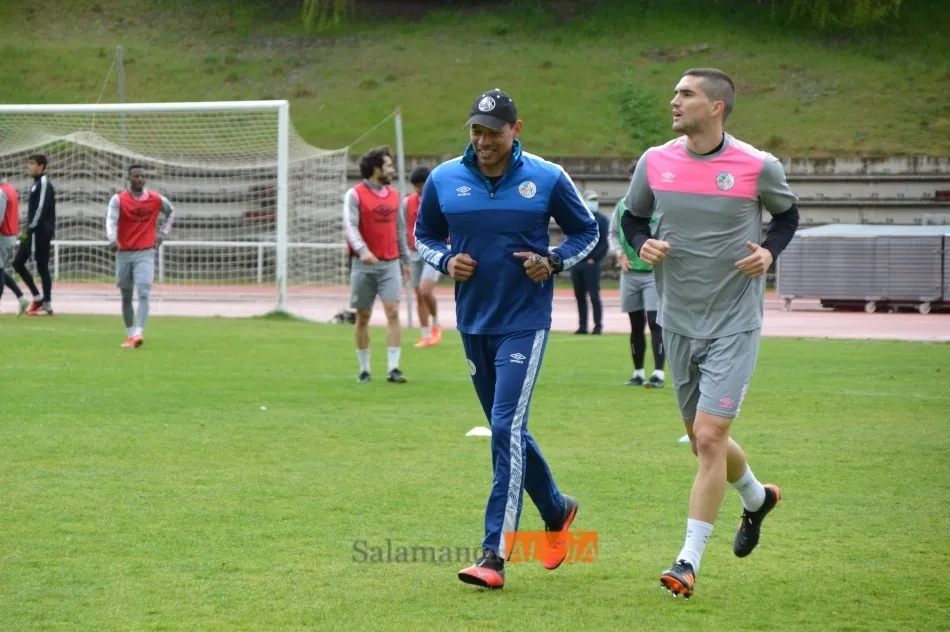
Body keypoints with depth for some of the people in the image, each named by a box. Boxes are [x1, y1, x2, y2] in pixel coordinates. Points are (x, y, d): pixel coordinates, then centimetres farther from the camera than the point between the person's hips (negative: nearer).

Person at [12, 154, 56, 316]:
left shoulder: (44, 183, -12)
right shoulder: (37, 183, 17)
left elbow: (41, 209, -19)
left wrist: (30, 229, -18)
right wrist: (27, 230, 14)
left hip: (40, 232, -10)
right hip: (33, 232, 10)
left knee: (42, 267, -5)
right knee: (17, 262, 8)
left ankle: (47, 305, 0)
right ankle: (37, 297, 14)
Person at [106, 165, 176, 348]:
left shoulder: (156, 200, 2)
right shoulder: (118, 200, -5)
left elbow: (170, 212, 23)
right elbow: (111, 220, -21)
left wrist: (163, 234, 13)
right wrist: (112, 239, -40)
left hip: (145, 254, -1)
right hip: (123, 254, 1)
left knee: (143, 294, -17)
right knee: (126, 297, 9)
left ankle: (139, 334, -27)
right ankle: (130, 335, 21)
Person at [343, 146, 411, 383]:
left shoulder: (393, 195, 12)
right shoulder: (355, 195, -5)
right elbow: (350, 225, -17)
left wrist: (405, 260, 17)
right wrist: (362, 250, -33)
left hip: (390, 263, 3)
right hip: (364, 265, -3)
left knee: (393, 312, -10)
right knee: (363, 317, 4)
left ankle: (393, 368, -11)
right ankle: (364, 369, 15)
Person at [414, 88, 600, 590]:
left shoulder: (547, 179, -6)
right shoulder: (444, 180, 0)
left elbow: (586, 232, 7)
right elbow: (424, 234, 15)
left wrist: (553, 262, -11)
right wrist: (445, 260, -6)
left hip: (524, 324, -4)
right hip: (473, 323, 5)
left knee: (506, 428, -15)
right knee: (506, 430, 14)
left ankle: (495, 555, -16)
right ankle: (557, 511, 39)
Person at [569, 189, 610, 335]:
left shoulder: (602, 219, 0)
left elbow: (605, 243, -5)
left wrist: (594, 259, -12)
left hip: (592, 263, -5)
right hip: (576, 263, 5)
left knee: (594, 295, -6)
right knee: (579, 296, 7)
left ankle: (598, 326, -3)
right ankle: (582, 325, 12)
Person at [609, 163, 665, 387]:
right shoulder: (623, 205, 6)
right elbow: (613, 233, 15)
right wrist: (619, 253, -2)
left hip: (654, 273, -4)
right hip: (629, 272, 4)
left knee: (655, 322, -11)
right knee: (636, 325, 12)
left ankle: (658, 373, -10)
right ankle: (638, 373, 20)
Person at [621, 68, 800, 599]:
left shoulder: (758, 167, -10)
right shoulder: (655, 162, -2)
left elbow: (787, 213, 9)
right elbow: (633, 216, 14)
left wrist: (770, 252, -10)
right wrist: (643, 244, -7)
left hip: (735, 324, -5)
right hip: (679, 323, 5)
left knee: (709, 435, -14)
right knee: (703, 441, 15)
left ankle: (689, 562, -9)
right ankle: (757, 498, 47)